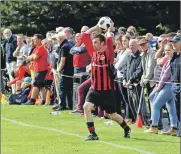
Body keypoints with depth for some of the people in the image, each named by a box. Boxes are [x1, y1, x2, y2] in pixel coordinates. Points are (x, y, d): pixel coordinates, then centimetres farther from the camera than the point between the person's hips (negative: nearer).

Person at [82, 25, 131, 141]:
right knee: (86, 107, -20)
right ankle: (92, 134, -13)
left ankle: (126, 128, 37)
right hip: (94, 89, 4)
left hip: (107, 90, -4)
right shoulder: (93, 52, 2)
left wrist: (109, 30, -8)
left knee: (112, 115, 10)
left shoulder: (108, 54, -10)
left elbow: (109, 41, -26)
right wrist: (97, 27, 1)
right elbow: (85, 36, 2)